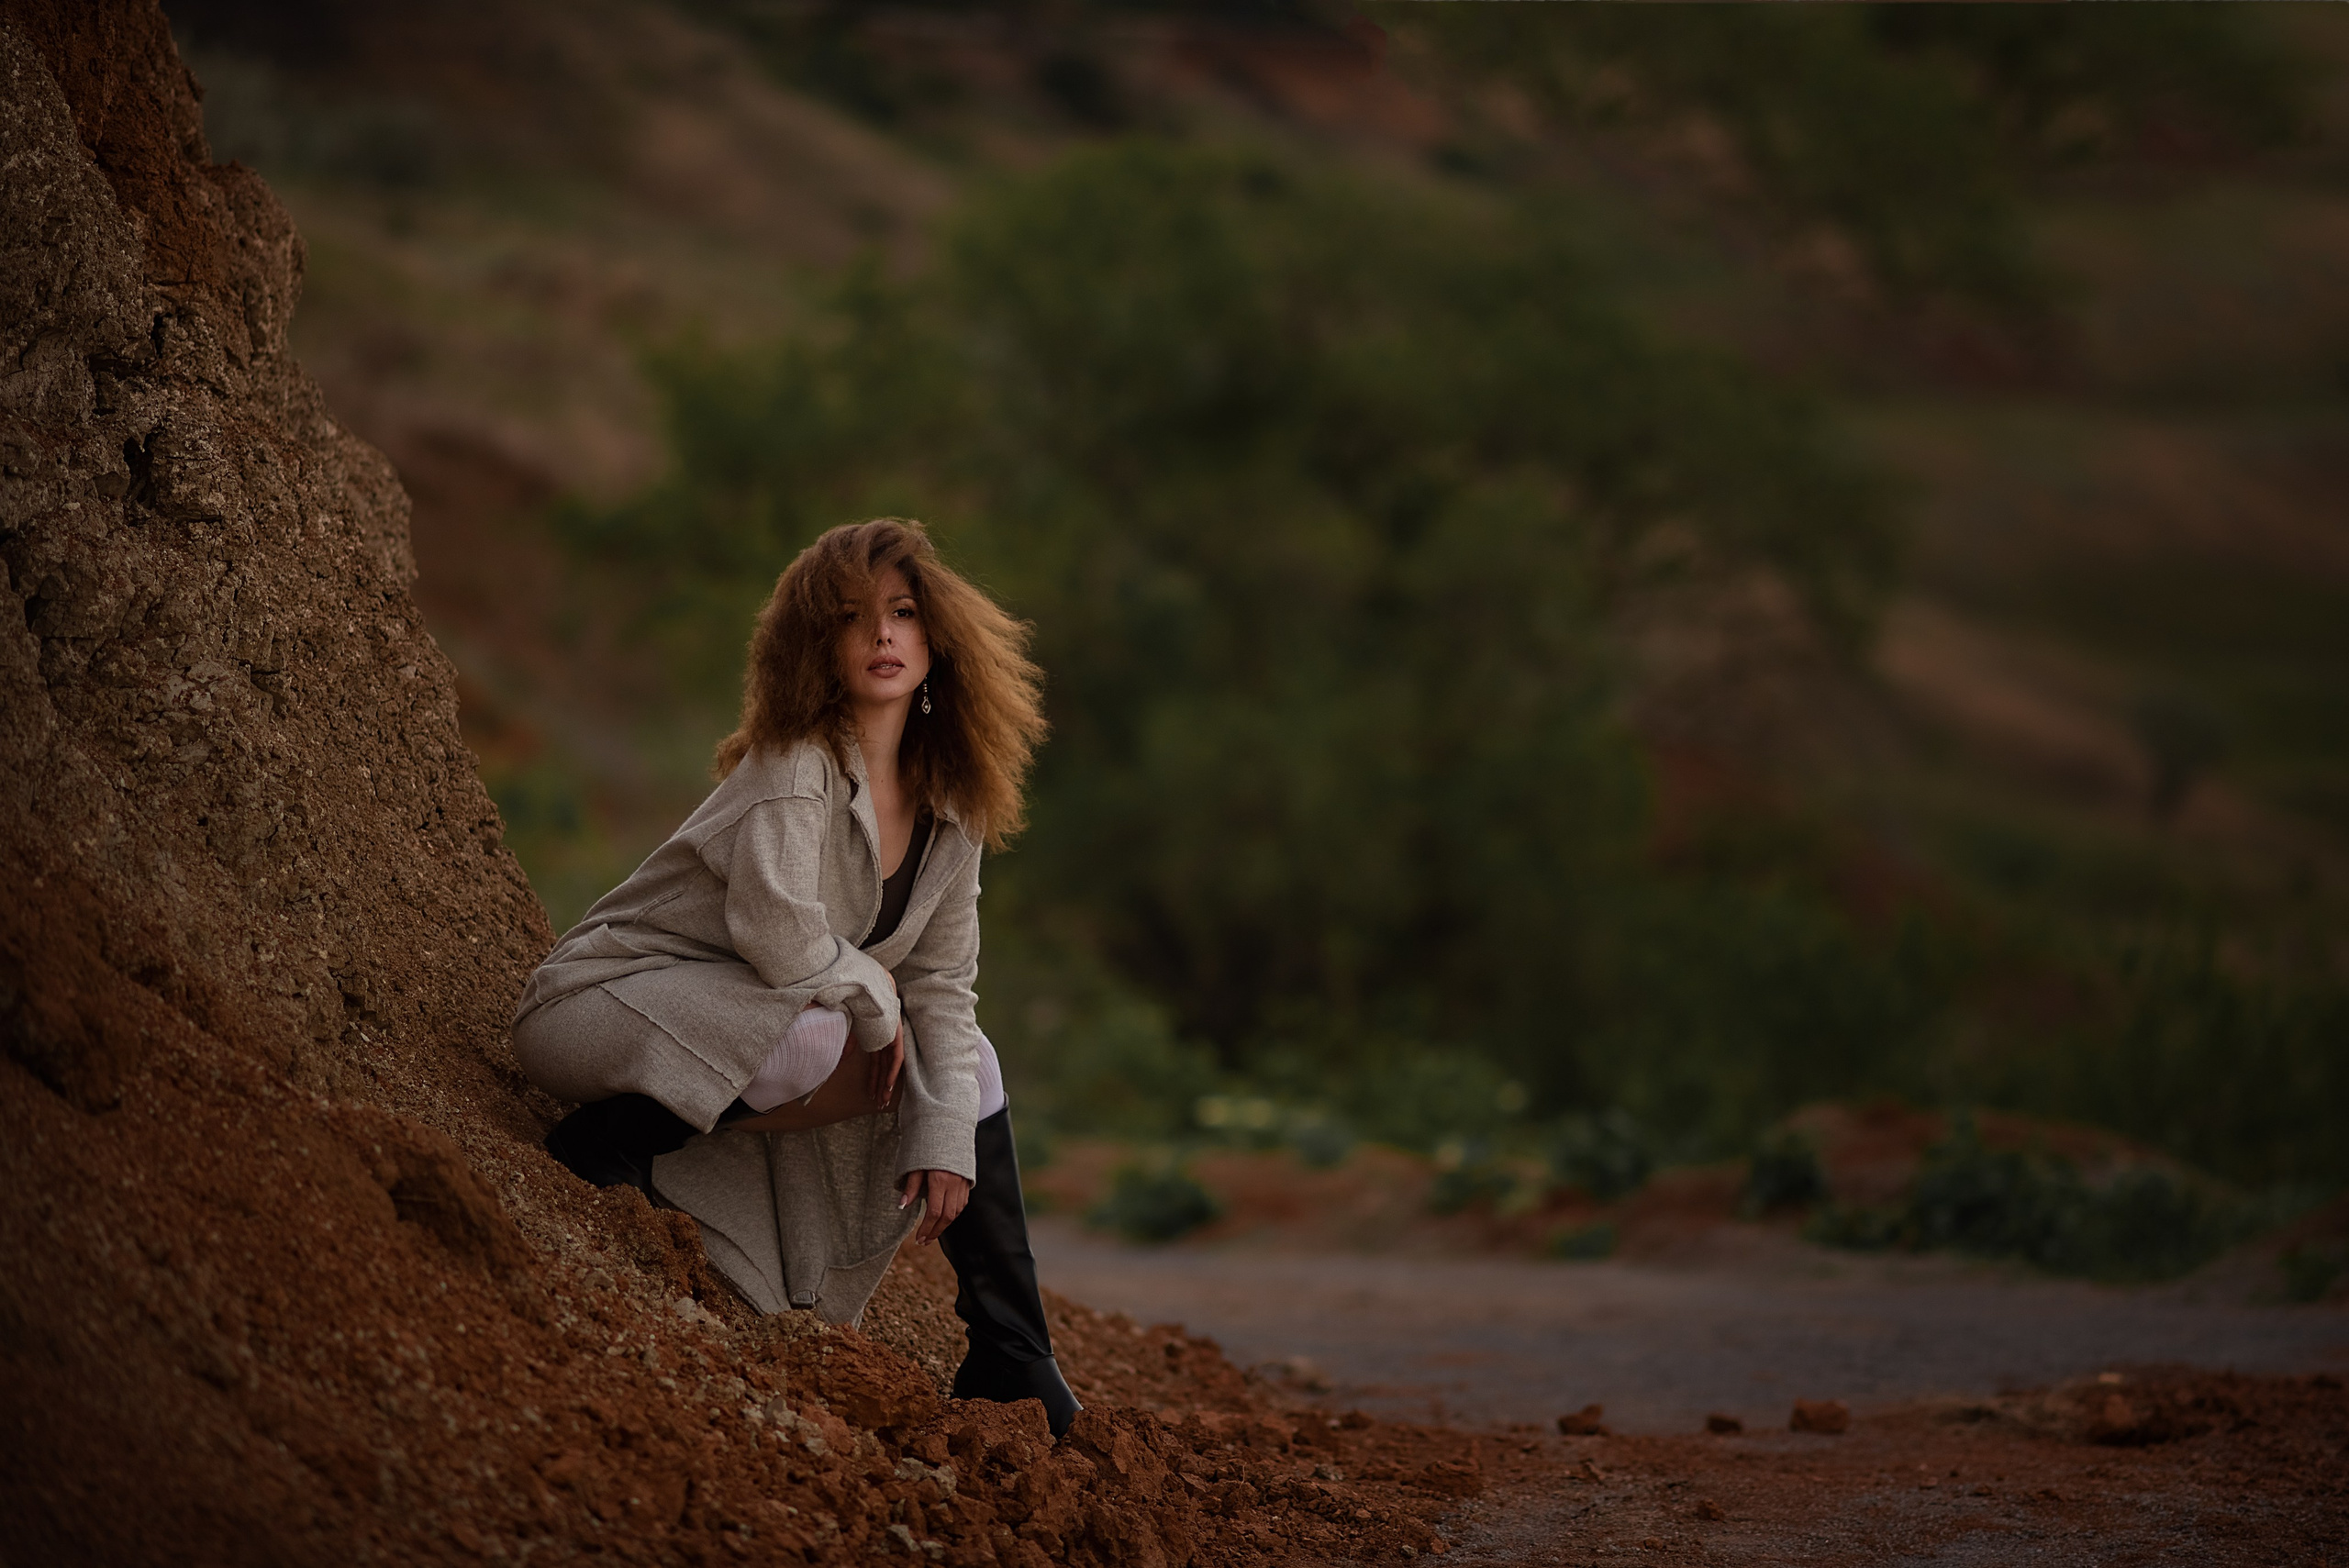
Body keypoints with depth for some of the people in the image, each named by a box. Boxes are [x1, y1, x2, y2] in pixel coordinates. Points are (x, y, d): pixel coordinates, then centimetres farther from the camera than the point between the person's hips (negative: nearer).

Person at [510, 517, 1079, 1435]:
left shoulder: (948, 806, 3)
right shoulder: (793, 769, -20)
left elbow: (941, 985, 4)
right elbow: (776, 929, -34)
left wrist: (946, 1138, -7)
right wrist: (873, 998, -16)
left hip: (753, 1034, 8)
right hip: (608, 1007, -8)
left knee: (970, 1063, 5)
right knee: (816, 1037, -35)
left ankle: (1013, 1369, 8)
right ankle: (599, 1152, -16)